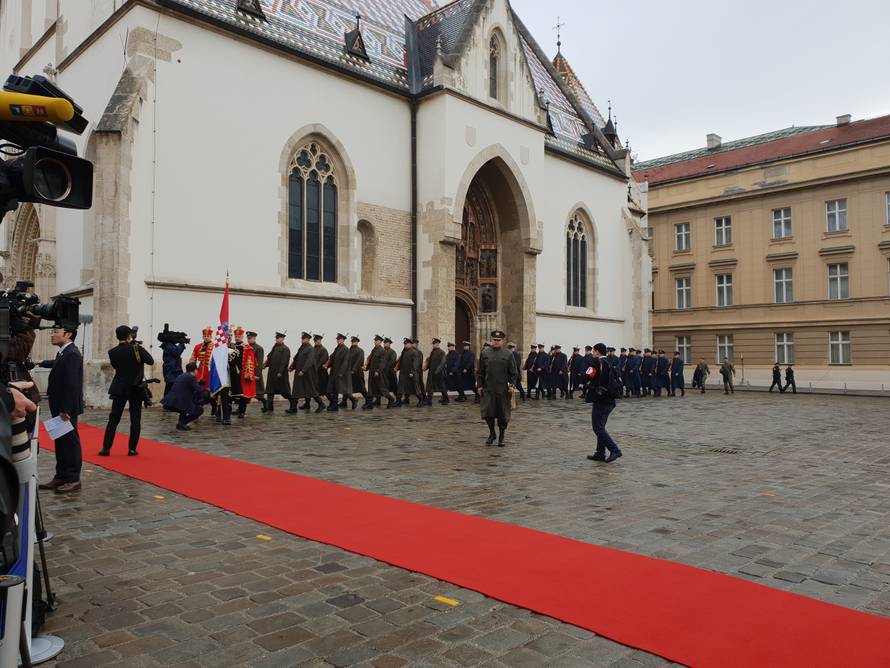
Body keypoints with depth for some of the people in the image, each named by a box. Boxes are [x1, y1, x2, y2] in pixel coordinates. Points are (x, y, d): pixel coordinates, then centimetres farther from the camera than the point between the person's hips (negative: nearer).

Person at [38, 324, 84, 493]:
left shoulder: (72, 354, -18)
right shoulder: (63, 353, 10)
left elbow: (72, 384, -23)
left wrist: (66, 410, -24)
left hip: (67, 408, -9)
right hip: (60, 407, 9)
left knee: (70, 443, -1)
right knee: (60, 442, 15)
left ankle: (73, 479, 7)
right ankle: (61, 477, 24)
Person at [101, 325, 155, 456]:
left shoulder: (112, 352, -3)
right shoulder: (137, 349, -12)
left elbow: (115, 366, 12)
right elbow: (151, 361, -9)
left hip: (120, 389, 2)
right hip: (136, 388, -2)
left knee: (113, 419, 9)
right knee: (135, 420, 5)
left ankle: (106, 448, 9)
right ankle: (132, 449, 5)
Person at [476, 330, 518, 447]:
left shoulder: (508, 355, 2)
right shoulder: (485, 355, 8)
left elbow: (514, 372, 1)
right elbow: (480, 372, 11)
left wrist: (512, 384, -9)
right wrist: (479, 385, 4)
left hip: (503, 390, -1)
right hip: (488, 389, 1)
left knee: (503, 415, 4)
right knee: (487, 413, -4)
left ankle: (502, 437, 20)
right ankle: (491, 433, 19)